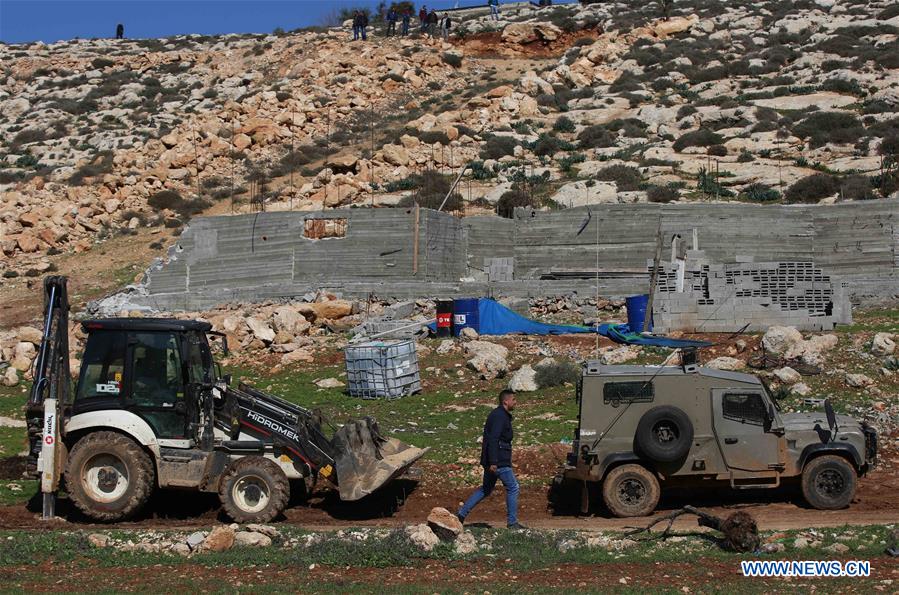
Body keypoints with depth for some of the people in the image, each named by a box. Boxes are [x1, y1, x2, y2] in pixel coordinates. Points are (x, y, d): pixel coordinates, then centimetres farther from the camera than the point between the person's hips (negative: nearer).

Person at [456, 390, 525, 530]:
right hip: (499, 461, -10)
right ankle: (512, 522, 4)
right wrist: (493, 462, -28)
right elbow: (493, 439, -24)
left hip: (494, 460, 10)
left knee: (486, 489, 17)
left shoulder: (501, 415, 17)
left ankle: (462, 513, 16)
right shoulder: (499, 416, -16)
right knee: (513, 487, -2)